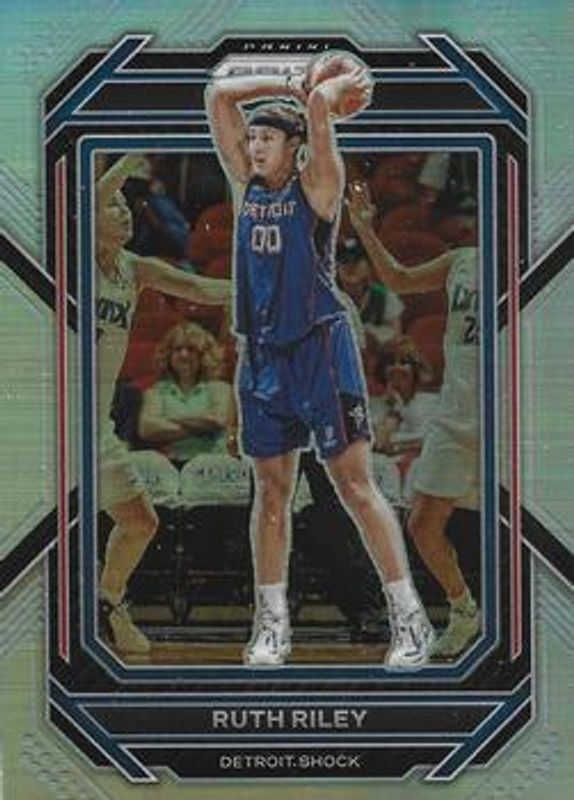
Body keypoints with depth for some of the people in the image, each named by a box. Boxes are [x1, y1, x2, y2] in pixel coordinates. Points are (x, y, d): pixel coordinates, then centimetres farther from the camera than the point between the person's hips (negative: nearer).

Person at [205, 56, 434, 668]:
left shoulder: (317, 183, -4)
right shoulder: (248, 183, 10)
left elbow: (318, 106, -17)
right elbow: (218, 97, 9)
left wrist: (337, 88, 2)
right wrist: (284, 85, 9)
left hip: (319, 348, -5)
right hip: (260, 354, 6)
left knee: (355, 485, -6)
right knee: (271, 489, 8)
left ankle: (410, 619, -2)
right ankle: (272, 626, 13)